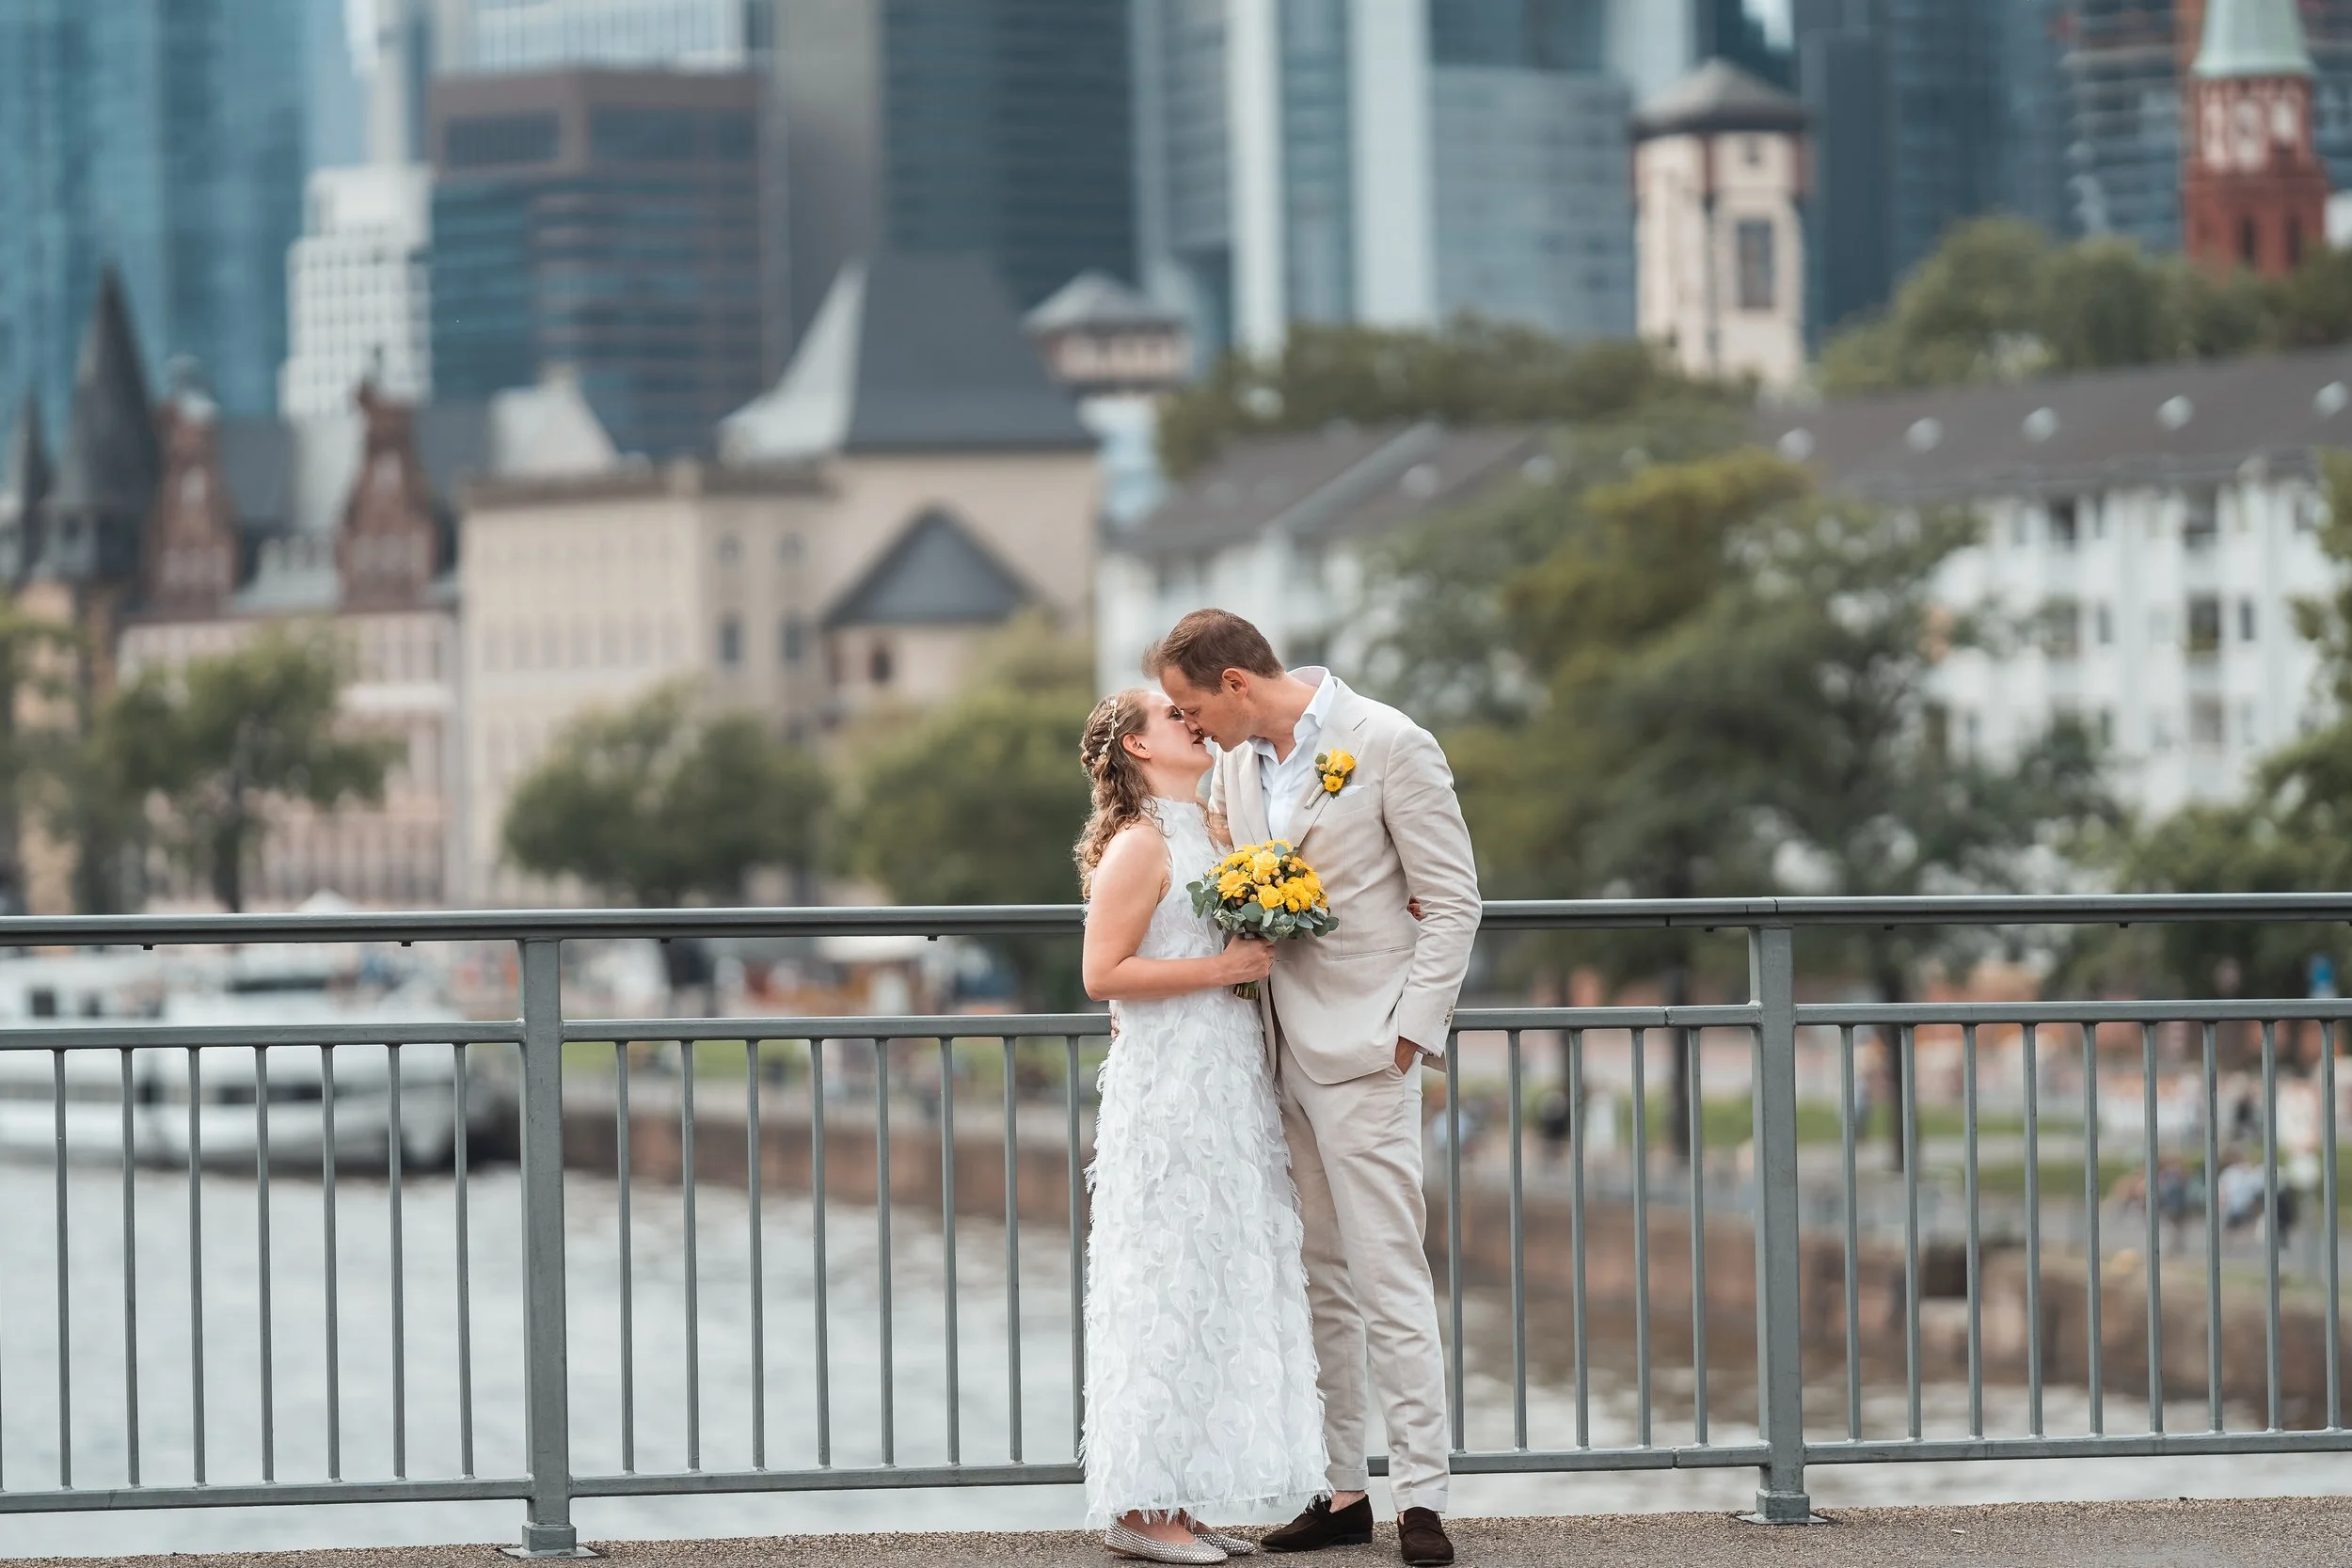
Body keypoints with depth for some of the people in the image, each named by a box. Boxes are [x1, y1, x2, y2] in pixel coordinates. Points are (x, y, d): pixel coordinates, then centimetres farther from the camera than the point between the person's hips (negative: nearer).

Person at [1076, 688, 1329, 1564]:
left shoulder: (1208, 832, 15)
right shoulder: (1140, 844, -10)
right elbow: (1103, 974, -15)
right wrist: (1221, 969, -16)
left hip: (1226, 1085, 9)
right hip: (1169, 1088, -9)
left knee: (1215, 1286, 8)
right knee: (1168, 1287, -7)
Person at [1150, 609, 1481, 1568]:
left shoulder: (1389, 746, -9)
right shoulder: (1234, 761, 11)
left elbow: (1452, 900, -7)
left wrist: (1410, 1030, -12)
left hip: (1361, 1055, -7)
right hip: (1272, 1055, 7)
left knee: (1388, 1277, -7)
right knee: (1313, 1284, 9)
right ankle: (1337, 1491, 14)